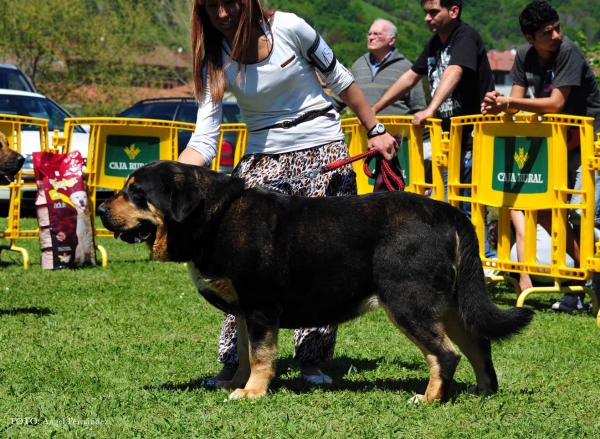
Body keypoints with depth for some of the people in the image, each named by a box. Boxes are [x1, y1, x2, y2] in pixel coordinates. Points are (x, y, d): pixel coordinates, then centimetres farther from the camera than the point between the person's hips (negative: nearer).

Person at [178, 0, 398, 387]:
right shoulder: (215, 61, -6)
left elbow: (339, 79, 3)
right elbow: (204, 140, -12)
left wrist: (376, 131, 6)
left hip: (325, 154, -1)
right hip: (263, 161, 1)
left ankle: (313, 360, 7)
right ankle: (236, 362, -6)